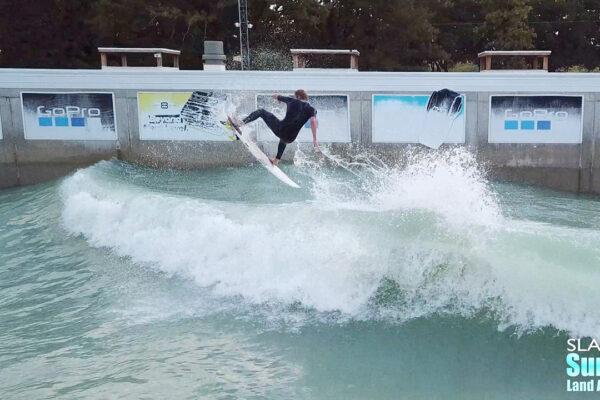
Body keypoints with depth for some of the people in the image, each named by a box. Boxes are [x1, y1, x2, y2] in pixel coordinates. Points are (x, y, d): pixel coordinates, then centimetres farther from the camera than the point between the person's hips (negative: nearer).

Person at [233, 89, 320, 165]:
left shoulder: (292, 101, 9)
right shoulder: (311, 110, 6)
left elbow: (278, 97, 27)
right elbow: (313, 121, -14)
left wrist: (276, 96, 53)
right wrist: (315, 140, -18)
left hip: (279, 129, -2)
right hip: (289, 139, 2)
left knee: (261, 111, 17)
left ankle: (242, 122, -1)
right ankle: (277, 159, 49)